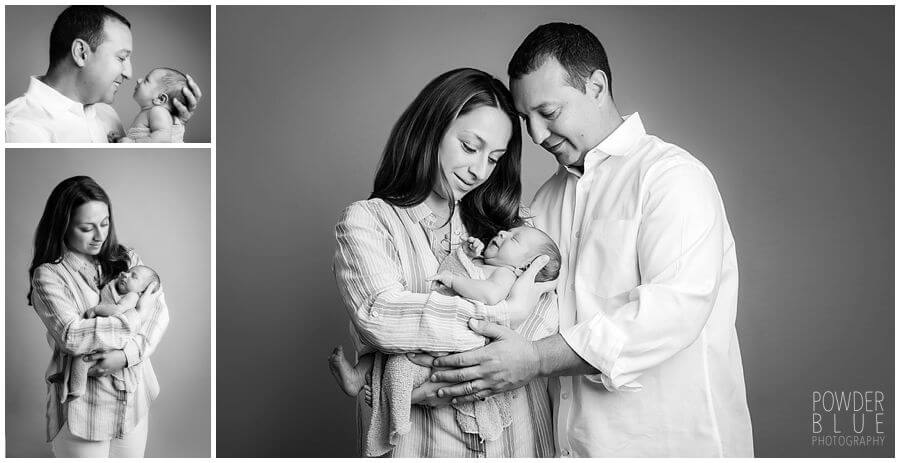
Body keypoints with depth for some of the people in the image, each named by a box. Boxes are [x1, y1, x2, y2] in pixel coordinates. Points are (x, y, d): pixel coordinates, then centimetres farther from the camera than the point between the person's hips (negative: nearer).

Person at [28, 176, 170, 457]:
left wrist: (128, 353, -20)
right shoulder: (48, 275, -9)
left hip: (133, 396, 4)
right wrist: (136, 315, -17)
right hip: (82, 406, -4)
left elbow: (160, 311, -4)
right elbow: (71, 336, -21)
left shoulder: (126, 259, 4)